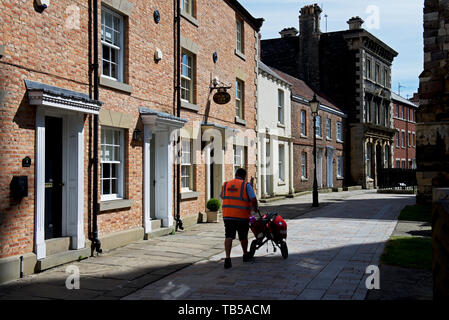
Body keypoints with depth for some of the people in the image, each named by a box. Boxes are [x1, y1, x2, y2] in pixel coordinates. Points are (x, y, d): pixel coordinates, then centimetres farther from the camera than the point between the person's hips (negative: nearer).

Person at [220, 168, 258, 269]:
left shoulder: (225, 185, 9)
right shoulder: (246, 185, -4)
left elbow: (222, 197, 23)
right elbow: (253, 199, -12)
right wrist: (255, 208, 8)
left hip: (227, 215, 2)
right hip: (242, 216, -2)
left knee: (229, 237, -4)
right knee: (243, 237, 17)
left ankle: (227, 258, -20)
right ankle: (245, 255, 36)